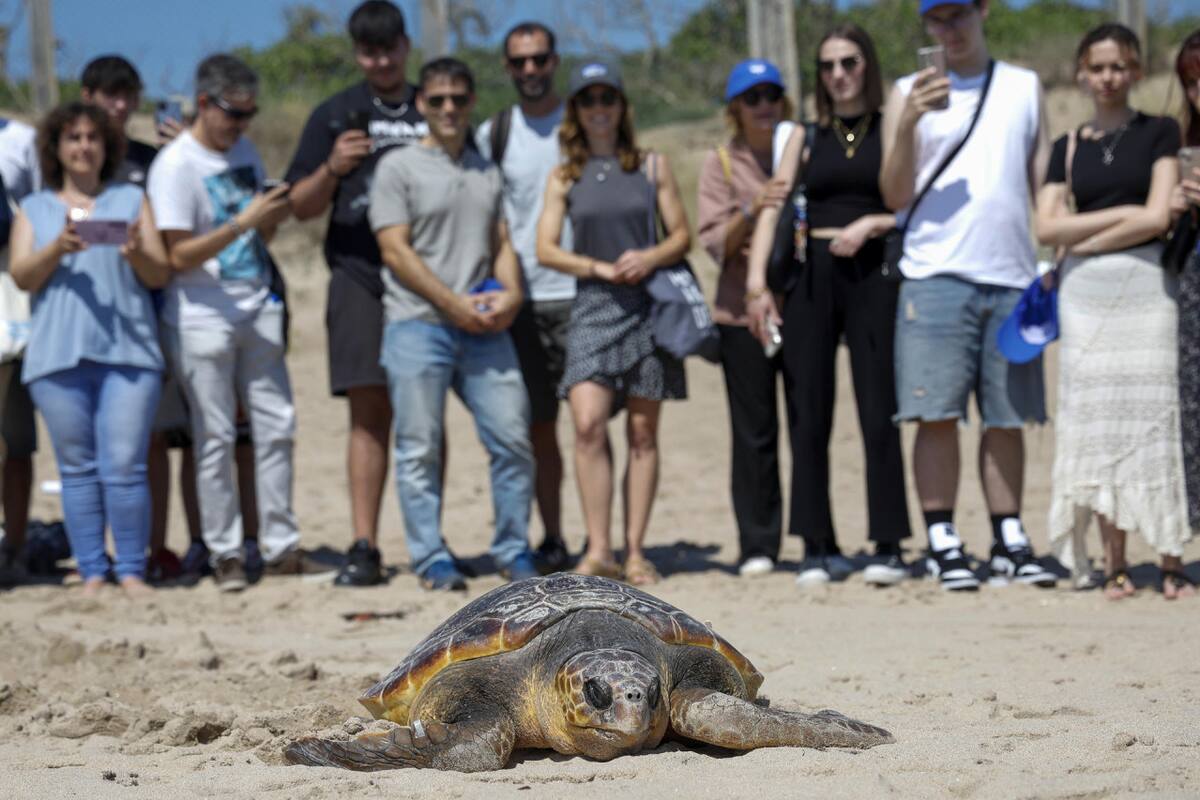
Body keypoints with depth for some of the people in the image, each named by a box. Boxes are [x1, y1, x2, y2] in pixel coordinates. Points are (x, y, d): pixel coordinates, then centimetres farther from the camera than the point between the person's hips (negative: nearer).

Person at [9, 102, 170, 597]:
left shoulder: (131, 199, 15)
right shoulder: (35, 208, 16)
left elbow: (160, 275, 10)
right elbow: (22, 277, 5)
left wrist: (137, 254, -12)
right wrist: (57, 249, -13)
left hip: (127, 349, -1)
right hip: (58, 354, 1)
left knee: (124, 467, -8)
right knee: (77, 469, 0)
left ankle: (131, 570, -3)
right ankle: (91, 572, 4)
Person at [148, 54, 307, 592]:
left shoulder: (245, 153, 11)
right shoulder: (175, 165, -11)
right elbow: (180, 256, -15)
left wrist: (274, 217, -3)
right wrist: (244, 222, -22)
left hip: (257, 310, 6)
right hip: (203, 319, -6)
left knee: (276, 427, 4)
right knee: (215, 438, -1)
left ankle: (280, 546, 10)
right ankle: (224, 553, 6)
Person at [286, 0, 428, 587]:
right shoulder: (335, 116, 10)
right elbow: (301, 206, 6)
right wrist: (332, 169, -11)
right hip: (361, 279, -1)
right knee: (370, 412, -6)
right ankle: (364, 547, -6)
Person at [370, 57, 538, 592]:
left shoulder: (487, 171, 19)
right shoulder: (398, 167, 2)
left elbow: (501, 243, 19)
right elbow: (395, 250, -6)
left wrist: (511, 293, -3)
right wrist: (455, 304, -12)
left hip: (484, 327, 4)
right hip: (418, 325, -4)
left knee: (512, 440, -1)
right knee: (420, 450, -3)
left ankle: (513, 550, 12)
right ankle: (431, 558, 4)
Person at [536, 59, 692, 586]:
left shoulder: (652, 167, 9)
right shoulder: (564, 179, 9)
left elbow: (682, 235, 9)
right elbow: (546, 249, 2)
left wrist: (649, 258, -11)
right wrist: (602, 268, -11)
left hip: (649, 305, 1)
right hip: (592, 306, -1)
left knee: (643, 432, 2)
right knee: (588, 424, -16)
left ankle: (634, 551, 6)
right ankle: (598, 550, -13)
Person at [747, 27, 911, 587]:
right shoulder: (808, 138, 14)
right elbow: (772, 209, 5)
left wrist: (871, 225, -13)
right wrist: (757, 280, -6)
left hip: (871, 273, -3)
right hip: (812, 275, 3)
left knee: (878, 412, -6)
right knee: (808, 417, 0)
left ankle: (888, 546, -2)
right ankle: (818, 548, 6)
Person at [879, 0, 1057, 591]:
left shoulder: (1024, 88, 14)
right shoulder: (909, 93, 7)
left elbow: (1044, 183, 14)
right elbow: (895, 196, 1)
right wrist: (907, 124, -14)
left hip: (1012, 276, 2)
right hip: (936, 273, -2)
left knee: (1007, 415, 5)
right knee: (938, 414, -5)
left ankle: (1009, 543, 11)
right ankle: (942, 544, 0)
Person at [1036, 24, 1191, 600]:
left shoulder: (1160, 133, 4)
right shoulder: (1068, 148, 13)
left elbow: (1158, 218, -6)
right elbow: (1047, 227, 2)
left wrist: (1085, 238, -3)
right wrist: (1121, 213, -6)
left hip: (1146, 284, -3)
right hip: (1084, 292, 3)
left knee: (1154, 418, -6)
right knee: (1098, 423, 0)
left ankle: (1172, 562, -4)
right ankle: (1113, 564, 3)